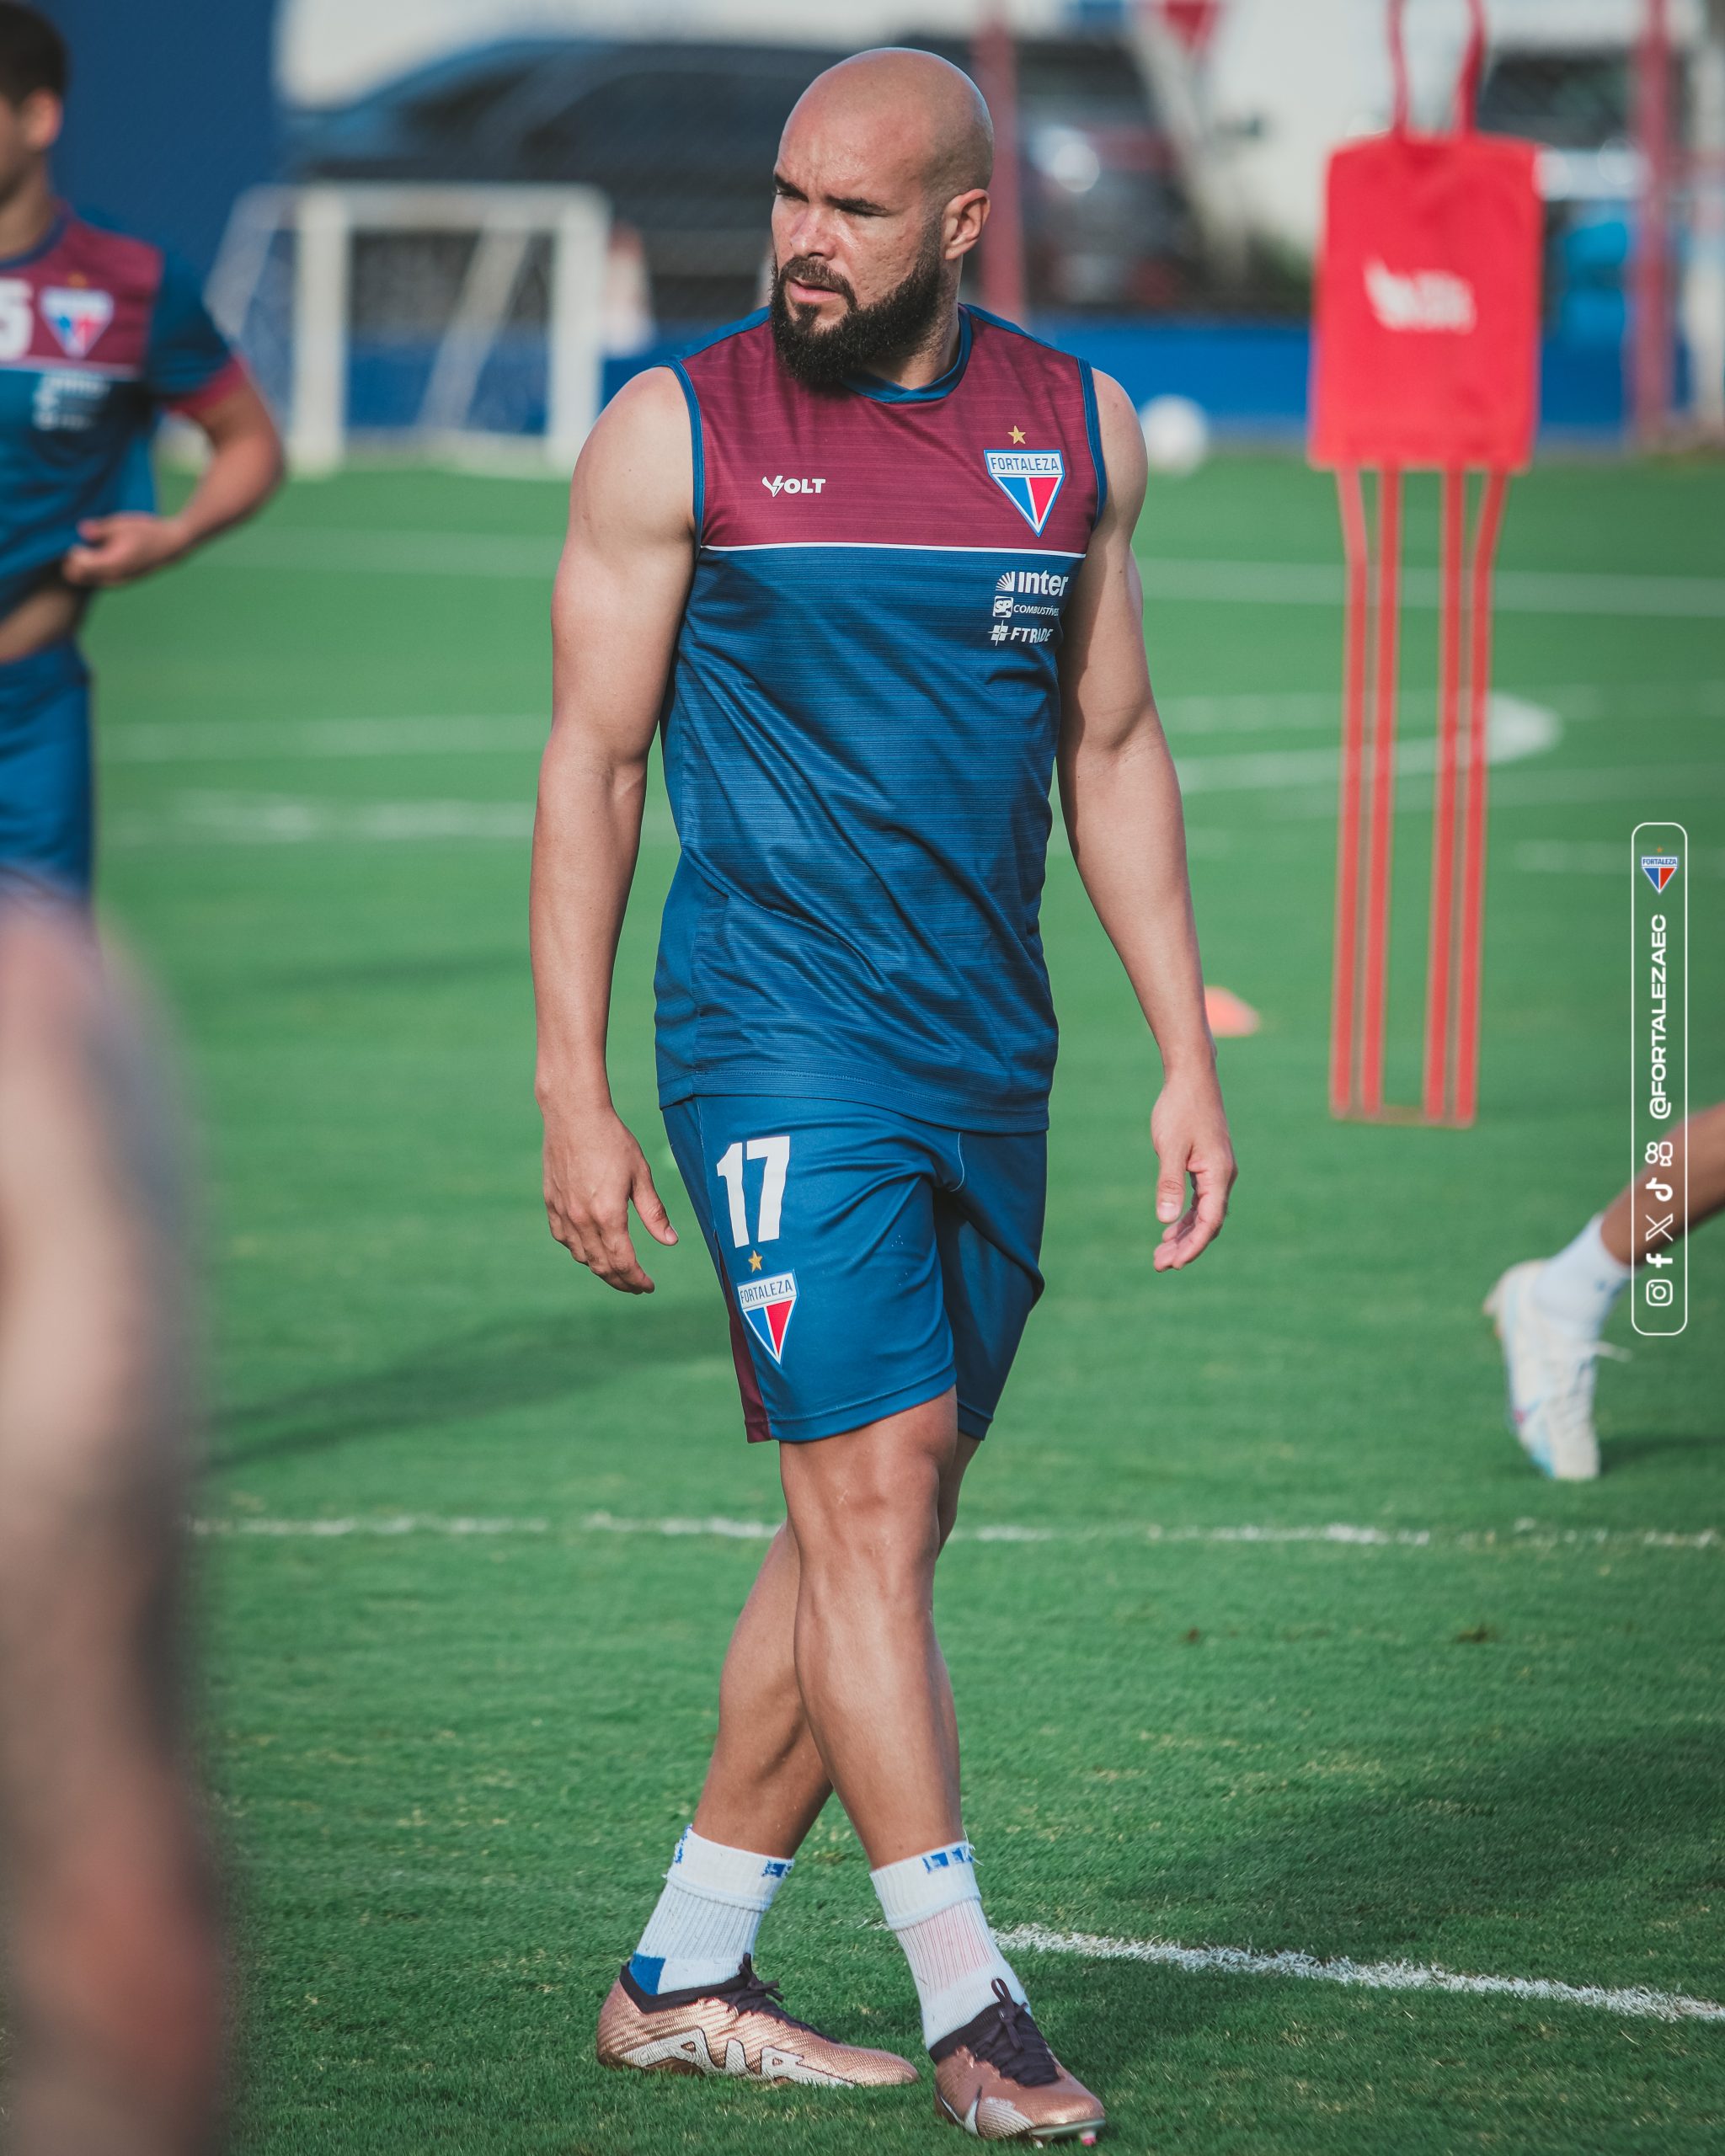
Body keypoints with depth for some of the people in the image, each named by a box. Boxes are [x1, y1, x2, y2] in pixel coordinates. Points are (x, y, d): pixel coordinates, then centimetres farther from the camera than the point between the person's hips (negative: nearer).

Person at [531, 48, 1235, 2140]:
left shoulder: (1077, 431, 8)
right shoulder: (677, 434, -3)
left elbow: (1112, 750, 15)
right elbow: (592, 764, 0)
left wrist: (1187, 1061, 10)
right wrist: (574, 1096, -5)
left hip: (988, 1058, 5)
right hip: (777, 1029, -5)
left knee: (882, 1516, 7)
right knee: (871, 1485, -13)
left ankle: (682, 1973, 18)